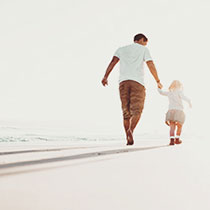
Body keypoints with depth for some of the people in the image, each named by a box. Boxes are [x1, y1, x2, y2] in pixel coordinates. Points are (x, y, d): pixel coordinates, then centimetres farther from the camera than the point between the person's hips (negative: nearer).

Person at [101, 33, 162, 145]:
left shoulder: (121, 49, 23)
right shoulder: (143, 49, 14)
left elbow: (113, 61, 5)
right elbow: (151, 65, 3)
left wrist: (106, 76, -3)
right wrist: (158, 81, 10)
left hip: (123, 81, 3)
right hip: (138, 82, -3)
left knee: (126, 112, 7)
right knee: (136, 110, -3)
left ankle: (129, 140, 3)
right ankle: (130, 130, -29)